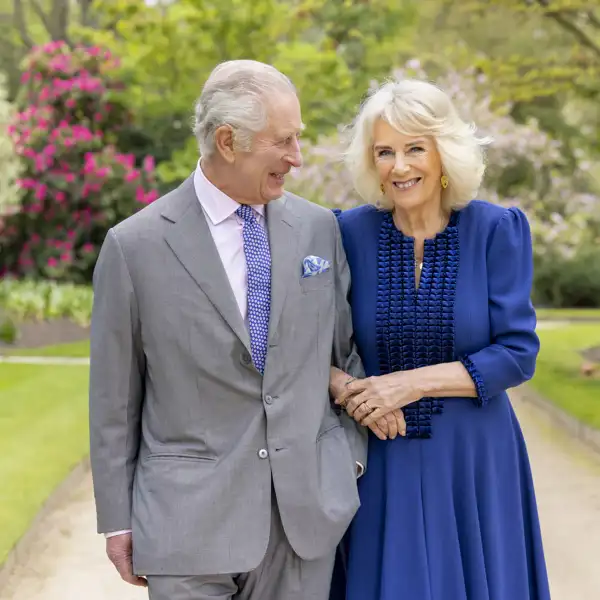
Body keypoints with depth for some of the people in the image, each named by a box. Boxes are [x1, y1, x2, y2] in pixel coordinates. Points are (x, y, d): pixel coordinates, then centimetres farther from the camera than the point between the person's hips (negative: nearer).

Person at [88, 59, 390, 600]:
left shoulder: (319, 227, 3)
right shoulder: (136, 245, -6)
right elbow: (114, 398, -1)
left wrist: (352, 452, 7)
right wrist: (118, 520, 1)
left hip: (310, 507, 3)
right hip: (191, 515, -3)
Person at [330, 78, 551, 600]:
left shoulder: (496, 229, -6)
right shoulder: (350, 232, -3)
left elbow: (518, 354, -9)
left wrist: (412, 382, -18)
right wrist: (344, 389, -18)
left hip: (473, 458, 0)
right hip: (380, 462, 1)